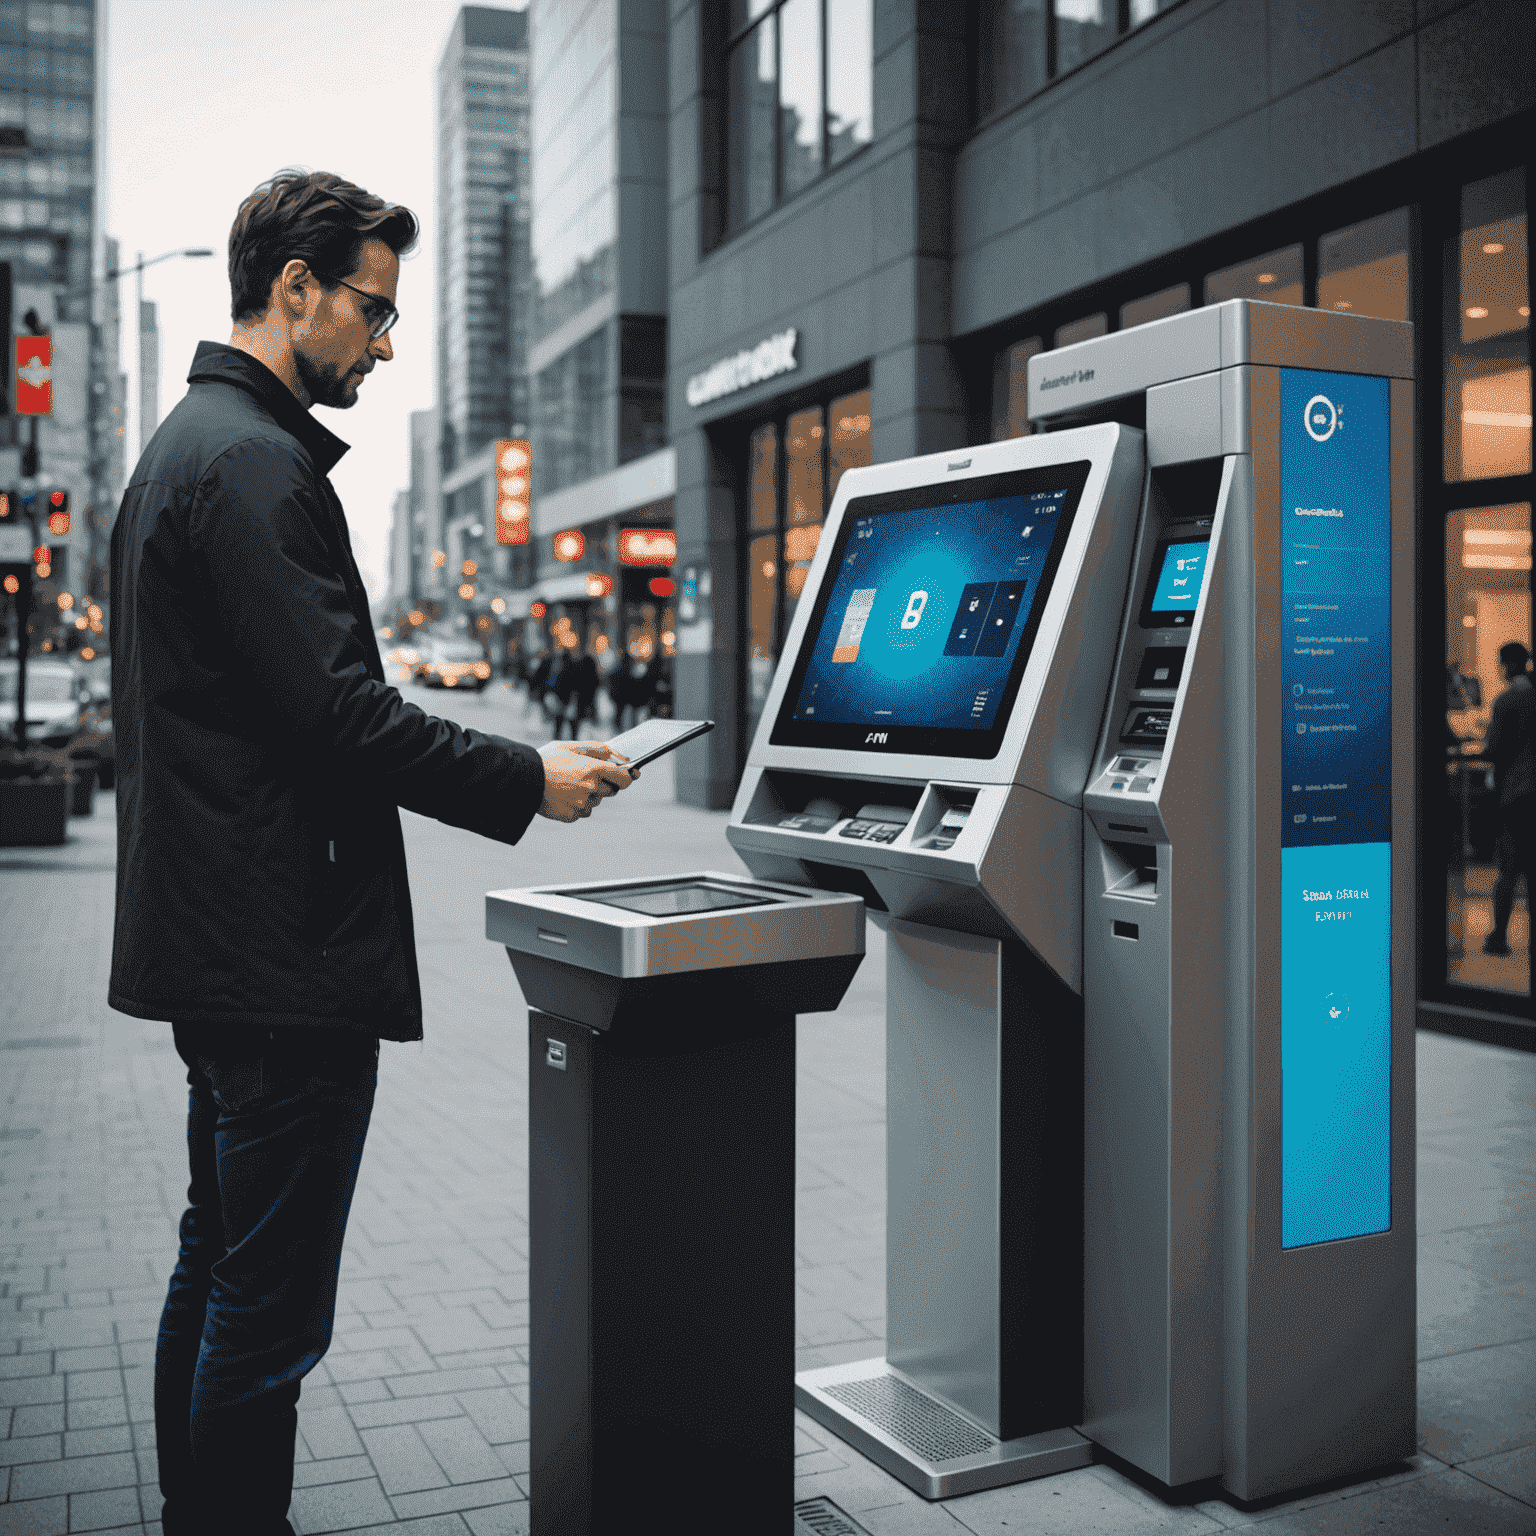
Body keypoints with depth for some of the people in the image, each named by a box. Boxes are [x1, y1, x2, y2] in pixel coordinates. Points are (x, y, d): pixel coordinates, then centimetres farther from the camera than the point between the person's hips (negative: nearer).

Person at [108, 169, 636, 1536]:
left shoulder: (189, 445, 18)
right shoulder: (254, 462, -16)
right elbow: (339, 710, -23)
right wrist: (529, 780, -13)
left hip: (212, 944, 12)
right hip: (285, 958, -12)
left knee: (219, 1272, 20)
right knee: (270, 1307, -2)